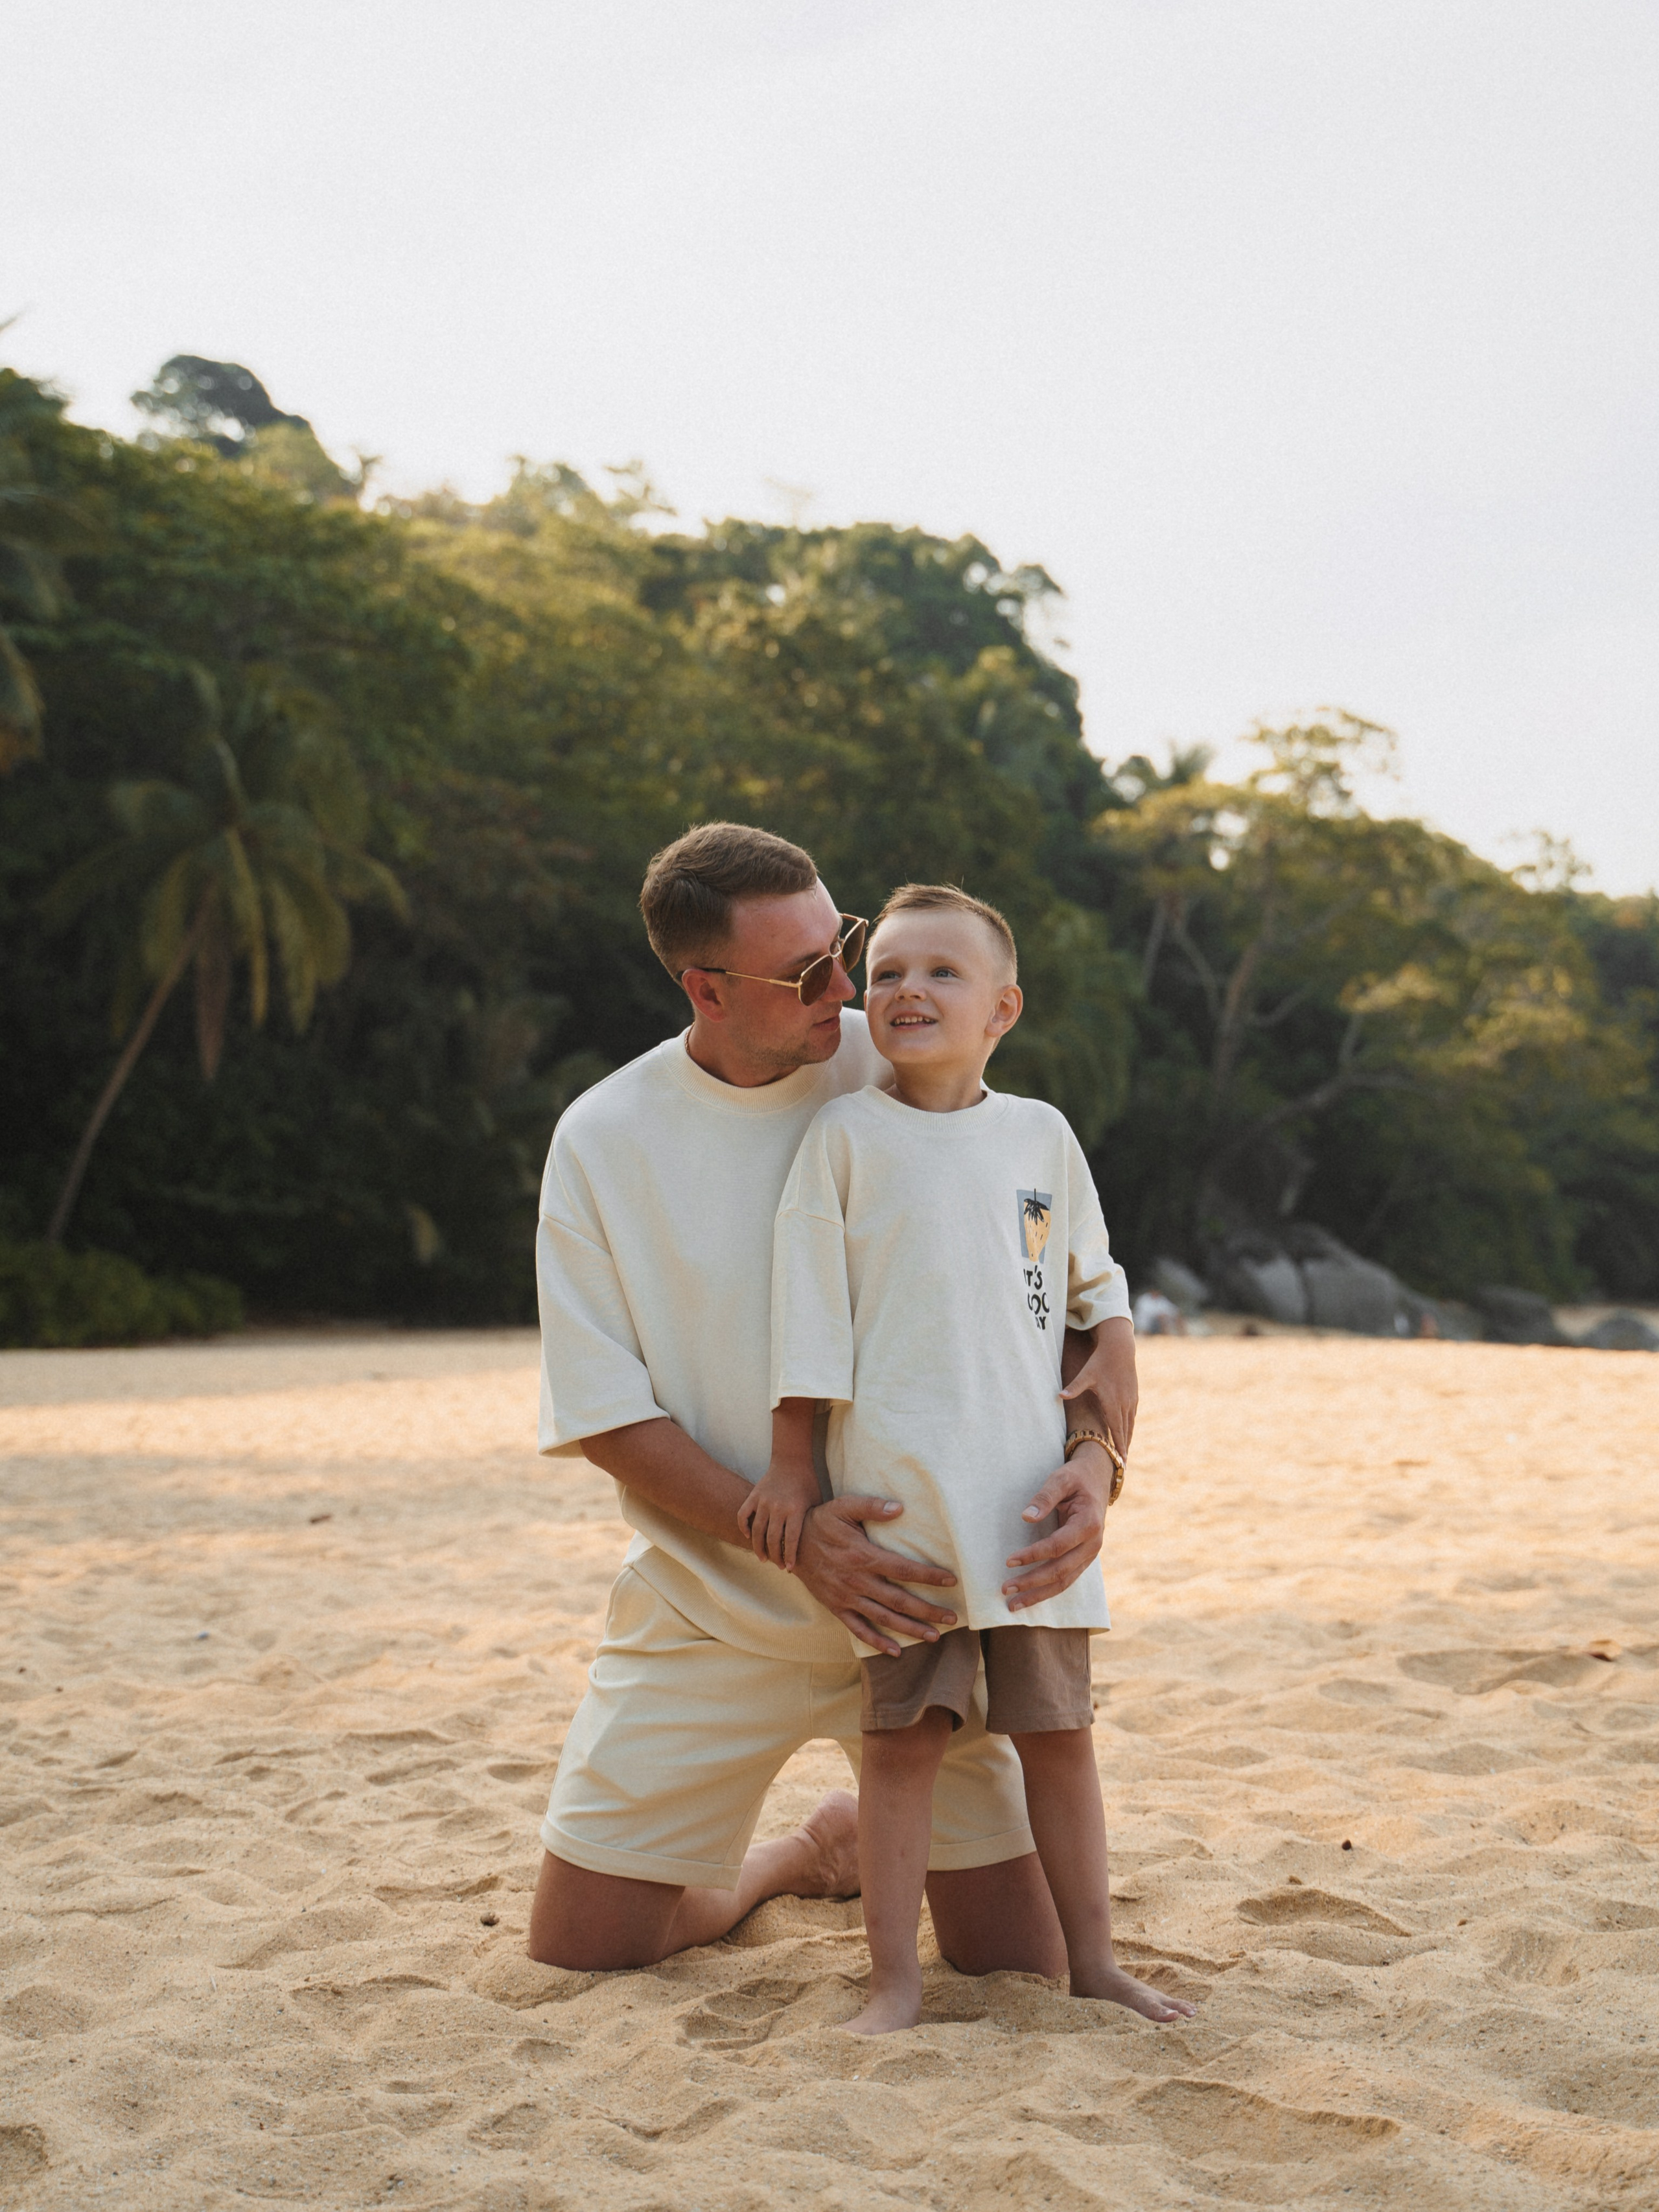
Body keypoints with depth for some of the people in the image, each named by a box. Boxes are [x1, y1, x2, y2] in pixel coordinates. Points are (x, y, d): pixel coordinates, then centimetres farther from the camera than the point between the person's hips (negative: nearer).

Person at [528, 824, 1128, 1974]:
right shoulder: (602, 1139, -7)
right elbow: (609, 1417, -8)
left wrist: (1094, 1455, -22)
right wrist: (787, 1536, -22)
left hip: (916, 1584, 0)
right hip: (708, 1609, 0)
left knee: (1020, 1965, 0)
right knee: (580, 1948, 0)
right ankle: (791, 1857, 30)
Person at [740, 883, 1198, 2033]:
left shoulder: (1043, 1134, 9)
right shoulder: (846, 1135, 0)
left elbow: (1095, 1279, 21)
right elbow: (810, 1309, 1)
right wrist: (794, 1464, 0)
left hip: (1034, 1488, 3)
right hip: (897, 1492, -3)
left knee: (1059, 1729, 8)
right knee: (905, 1733, -2)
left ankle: (1094, 1958, 20)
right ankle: (896, 1978, 7)